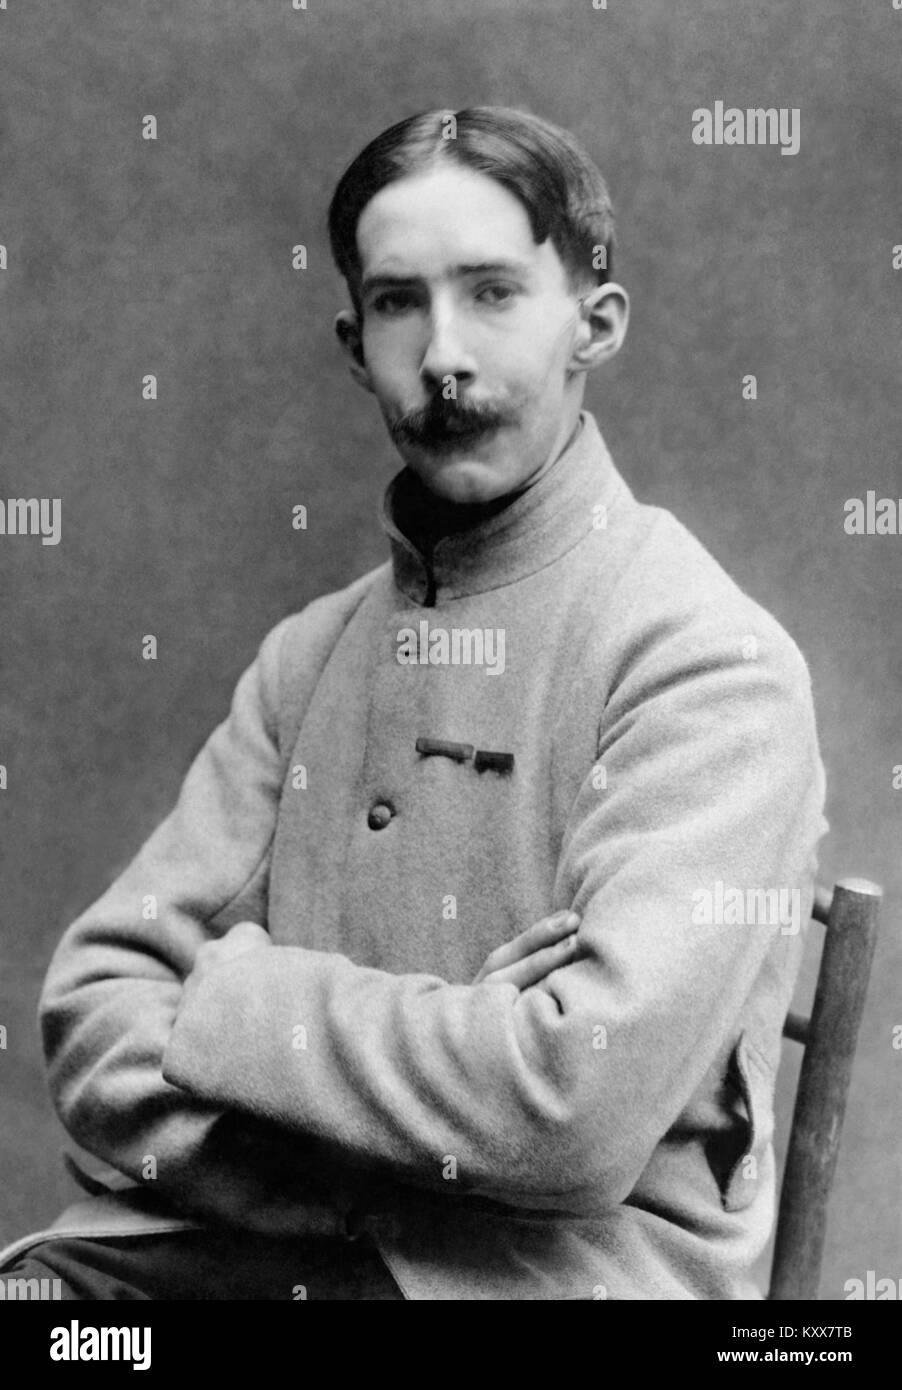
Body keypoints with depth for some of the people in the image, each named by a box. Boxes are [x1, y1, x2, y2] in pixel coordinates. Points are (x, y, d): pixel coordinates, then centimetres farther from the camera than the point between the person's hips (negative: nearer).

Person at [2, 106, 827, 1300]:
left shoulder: (710, 659, -11)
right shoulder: (311, 653, 7)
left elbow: (578, 1117, -22)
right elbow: (98, 1017, 0)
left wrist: (244, 1003, -10)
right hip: (273, 1239, 4)